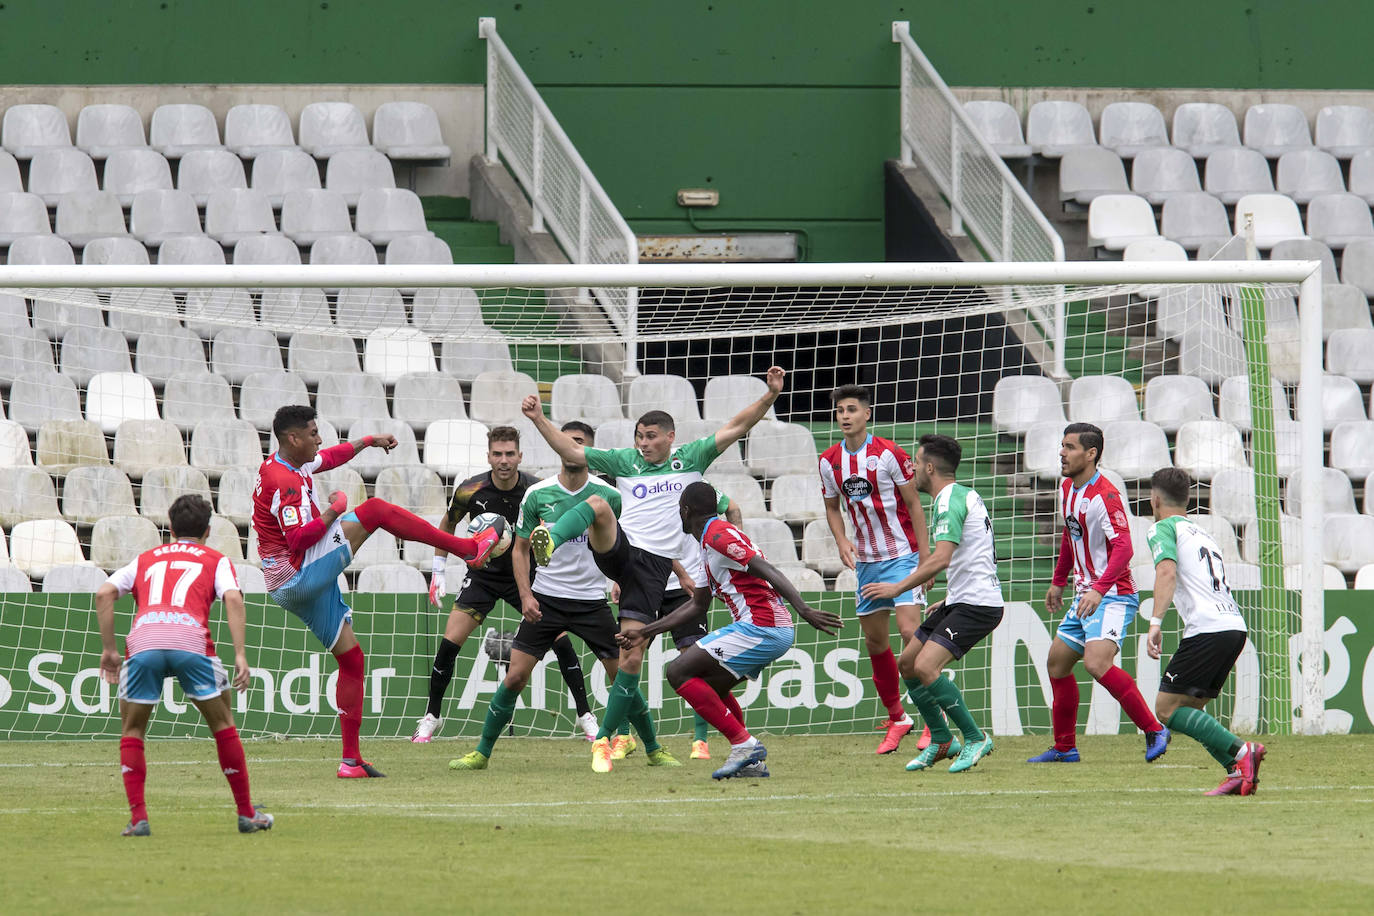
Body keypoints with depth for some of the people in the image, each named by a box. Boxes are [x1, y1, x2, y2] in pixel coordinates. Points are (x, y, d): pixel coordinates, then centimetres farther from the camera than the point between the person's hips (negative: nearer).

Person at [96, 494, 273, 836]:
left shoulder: (145, 560, 31)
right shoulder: (216, 560, 25)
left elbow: (104, 593, 17)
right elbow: (233, 598, 6)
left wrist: (108, 649, 19)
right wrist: (240, 655, 0)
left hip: (142, 640, 1)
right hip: (191, 639, -1)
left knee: (132, 731, 17)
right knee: (223, 724, 16)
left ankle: (138, 818, 6)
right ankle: (247, 814, 18)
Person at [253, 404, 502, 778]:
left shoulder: (288, 465, 12)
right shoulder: (285, 482, -19)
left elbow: (328, 457, 33)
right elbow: (299, 539, -26)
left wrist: (368, 441, 34)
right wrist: (335, 511, -15)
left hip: (292, 588, 10)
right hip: (300, 576, -10)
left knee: (350, 657, 13)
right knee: (374, 510, -11)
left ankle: (351, 760, 14)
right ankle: (469, 547, -6)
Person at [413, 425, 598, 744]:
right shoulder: (471, 491, -15)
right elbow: (447, 525, 4)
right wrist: (438, 572, 3)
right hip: (483, 576, 1)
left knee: (560, 640, -12)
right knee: (449, 643, -9)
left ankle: (585, 716, 1)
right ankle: (432, 715, 9)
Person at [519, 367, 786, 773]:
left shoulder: (690, 458, 11)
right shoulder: (625, 461, 12)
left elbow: (735, 428, 7)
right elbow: (572, 452, 10)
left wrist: (771, 394, -4)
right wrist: (539, 419, -1)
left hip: (654, 567, 0)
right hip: (619, 551, 0)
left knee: (631, 659, -4)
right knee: (598, 505, -32)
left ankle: (604, 740, 5)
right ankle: (548, 541, -60)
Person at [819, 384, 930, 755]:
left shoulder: (889, 454, -12)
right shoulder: (829, 461, 3)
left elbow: (914, 504, -7)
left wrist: (925, 556, -10)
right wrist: (842, 541, -3)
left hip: (902, 554, -6)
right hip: (866, 559, 6)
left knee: (910, 630, -17)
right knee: (875, 641, 7)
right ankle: (897, 718, 21)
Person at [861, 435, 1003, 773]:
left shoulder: (950, 500, -15)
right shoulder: (963, 496, 17)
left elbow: (941, 558, -27)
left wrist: (898, 588, -23)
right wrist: (949, 600, 26)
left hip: (976, 605, -11)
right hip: (960, 601, 11)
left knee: (926, 667, -21)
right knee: (907, 664, 13)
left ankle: (975, 738, -11)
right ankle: (941, 742, 21)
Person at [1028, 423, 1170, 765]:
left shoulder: (1105, 496, -19)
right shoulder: (1067, 489, 10)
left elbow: (1123, 547, -27)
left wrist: (1099, 590, -38)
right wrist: (1058, 581, 30)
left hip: (1112, 596, -10)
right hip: (1085, 596, 10)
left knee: (1097, 662, -26)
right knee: (1057, 662, 12)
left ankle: (1154, 731, -16)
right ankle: (1064, 748, 24)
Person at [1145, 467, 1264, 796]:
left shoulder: (1163, 528, 3)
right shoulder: (1203, 534, 29)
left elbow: (1168, 572, -15)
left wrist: (1156, 622, -24)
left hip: (1207, 628, -8)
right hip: (1236, 625, 8)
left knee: (1168, 709, -5)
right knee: (1188, 710, 13)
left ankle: (1239, 751, -19)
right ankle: (1238, 771, -3)